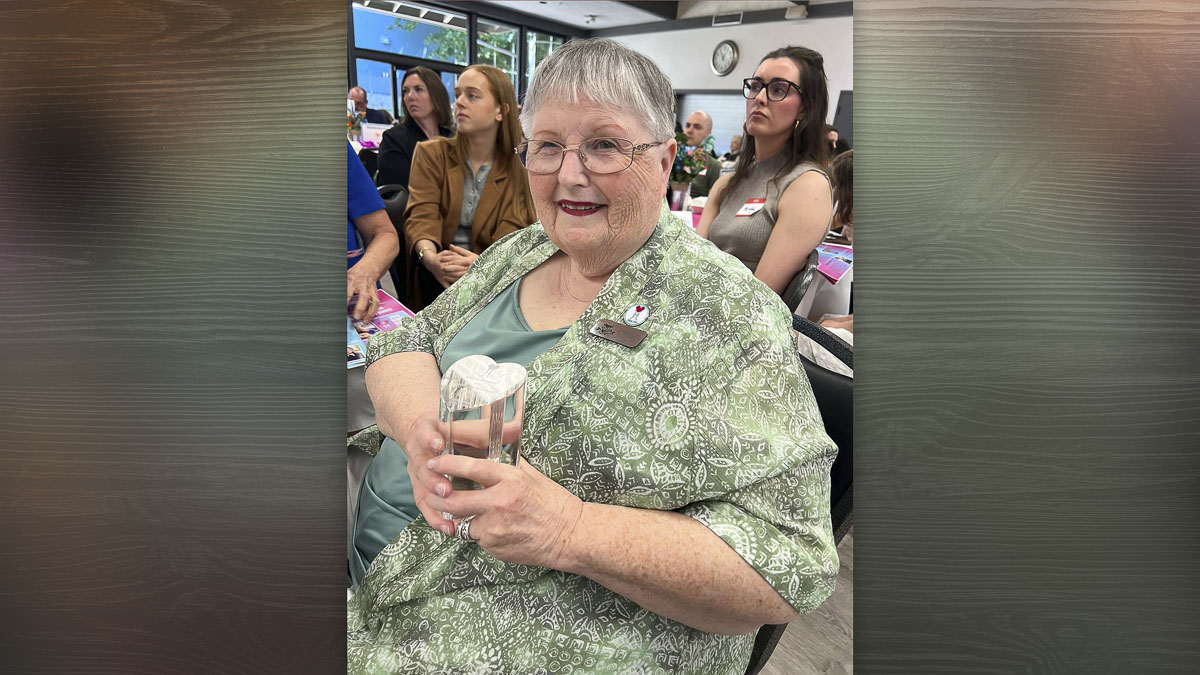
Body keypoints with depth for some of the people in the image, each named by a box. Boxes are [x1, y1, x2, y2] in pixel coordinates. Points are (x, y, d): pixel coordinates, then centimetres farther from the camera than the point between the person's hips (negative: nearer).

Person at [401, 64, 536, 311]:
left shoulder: (519, 170, 7)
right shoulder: (431, 153, 7)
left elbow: (510, 233, -6)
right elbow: (421, 215, -7)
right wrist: (430, 257, -31)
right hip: (436, 280, -1)